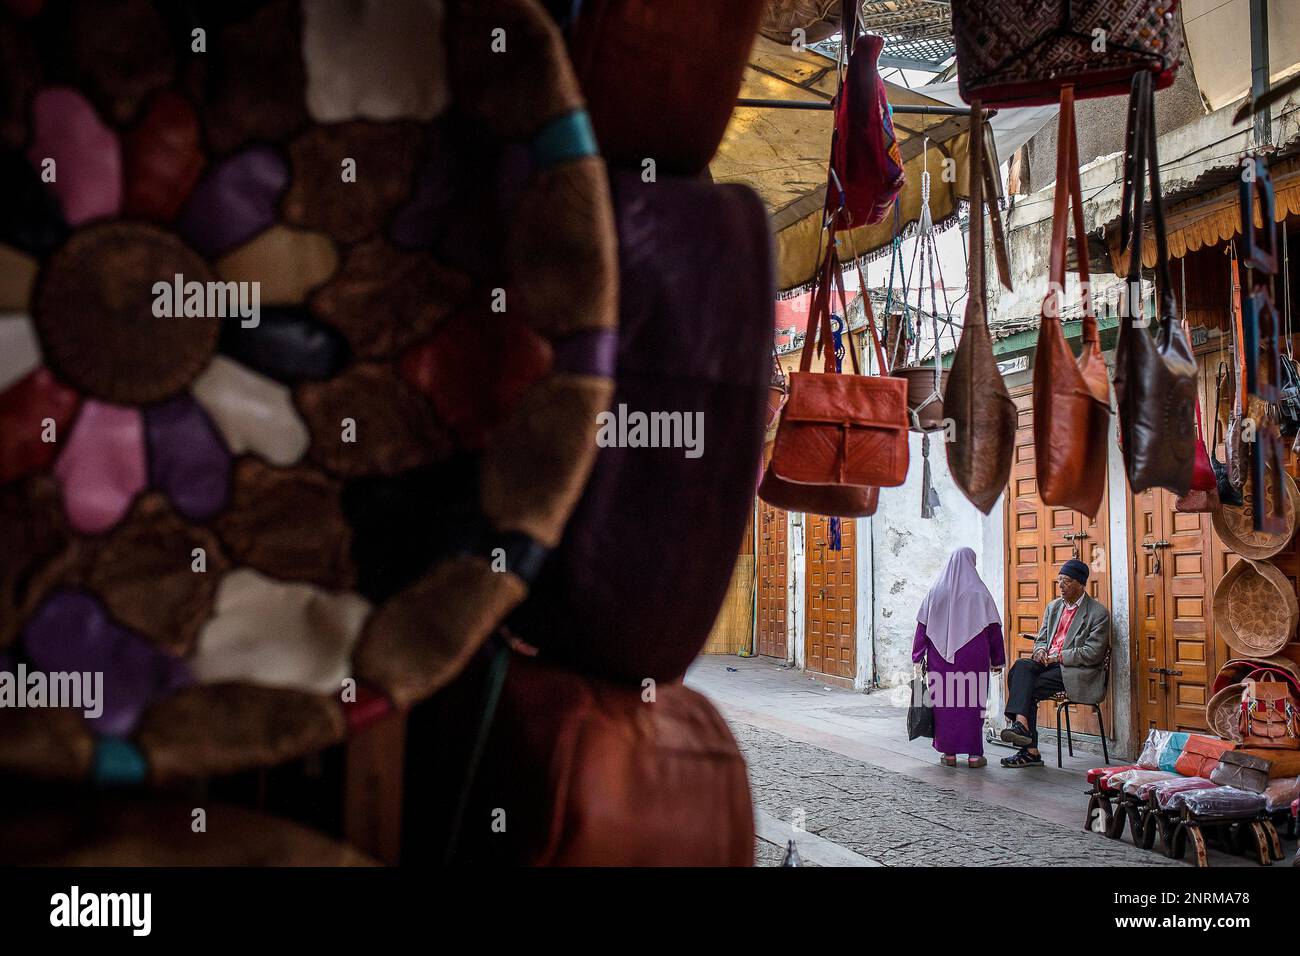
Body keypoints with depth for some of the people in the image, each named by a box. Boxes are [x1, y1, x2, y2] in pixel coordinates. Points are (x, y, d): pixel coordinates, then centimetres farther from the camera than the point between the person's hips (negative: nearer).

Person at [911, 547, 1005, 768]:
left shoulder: (936, 591, 2)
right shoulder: (979, 592, -2)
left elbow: (922, 626, 3)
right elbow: (993, 627, -1)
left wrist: (918, 657, 9)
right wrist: (997, 660, 6)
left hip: (941, 657, 1)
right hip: (972, 657, -1)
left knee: (944, 702, 6)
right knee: (972, 702, 4)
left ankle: (948, 753, 9)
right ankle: (974, 753, 4)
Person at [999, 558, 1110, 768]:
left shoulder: (1098, 613, -3)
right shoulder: (1053, 607, 18)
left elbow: (1093, 654, -11)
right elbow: (1041, 639, 22)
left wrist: (1057, 657, -14)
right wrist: (1040, 651, -3)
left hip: (1077, 672, -6)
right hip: (1049, 663, 6)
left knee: (1027, 687, -27)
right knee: (1021, 666, -27)